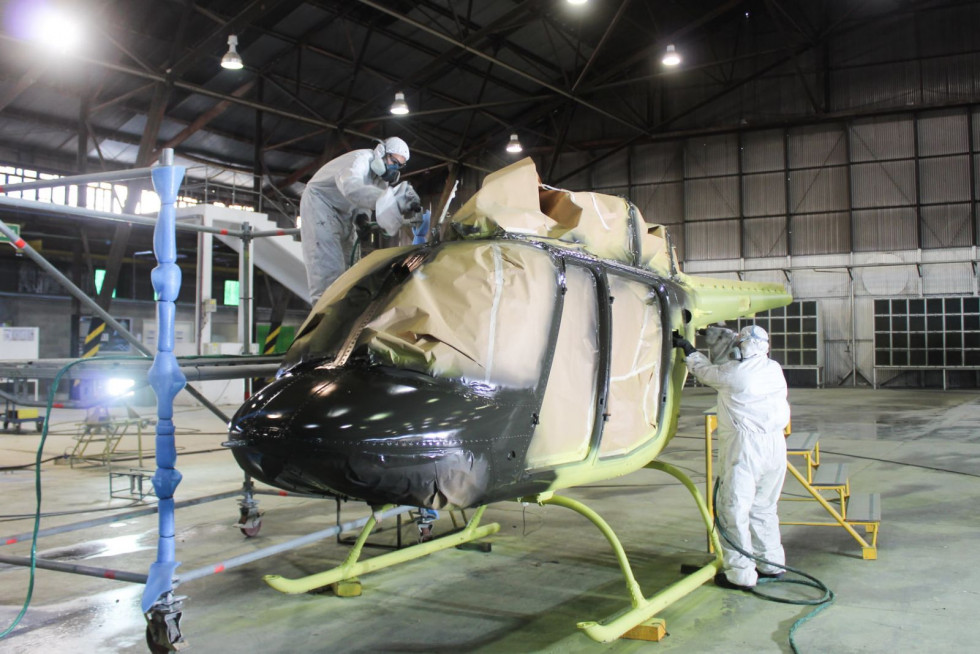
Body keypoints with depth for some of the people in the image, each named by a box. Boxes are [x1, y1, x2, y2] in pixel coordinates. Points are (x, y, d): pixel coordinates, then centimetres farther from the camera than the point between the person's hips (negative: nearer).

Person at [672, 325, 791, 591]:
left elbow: (705, 372, 9)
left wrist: (688, 349, 26)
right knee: (763, 507, 20)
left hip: (744, 447, -7)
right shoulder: (775, 369, 8)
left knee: (735, 509, 0)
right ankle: (772, 564, 29)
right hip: (775, 446, 7)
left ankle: (741, 574, 3)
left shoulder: (733, 372, -9)